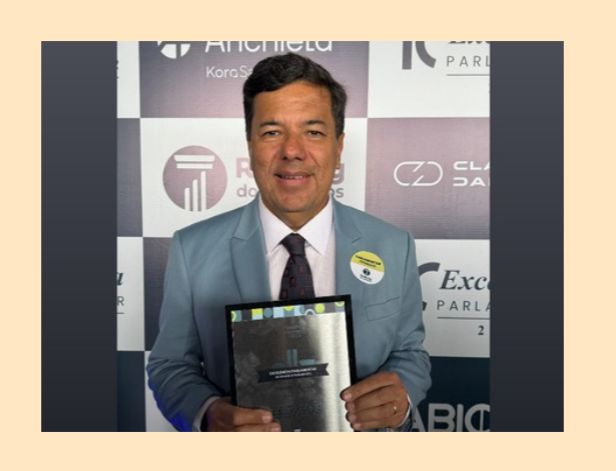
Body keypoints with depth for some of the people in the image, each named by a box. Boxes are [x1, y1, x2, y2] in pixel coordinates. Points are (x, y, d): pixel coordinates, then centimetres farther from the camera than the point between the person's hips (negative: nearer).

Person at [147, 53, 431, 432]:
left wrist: (401, 395, -15)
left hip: (361, 427, 2)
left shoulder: (394, 248, -6)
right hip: (242, 425, -1)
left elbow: (410, 353, 4)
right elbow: (170, 366, -1)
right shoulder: (193, 250, -8)